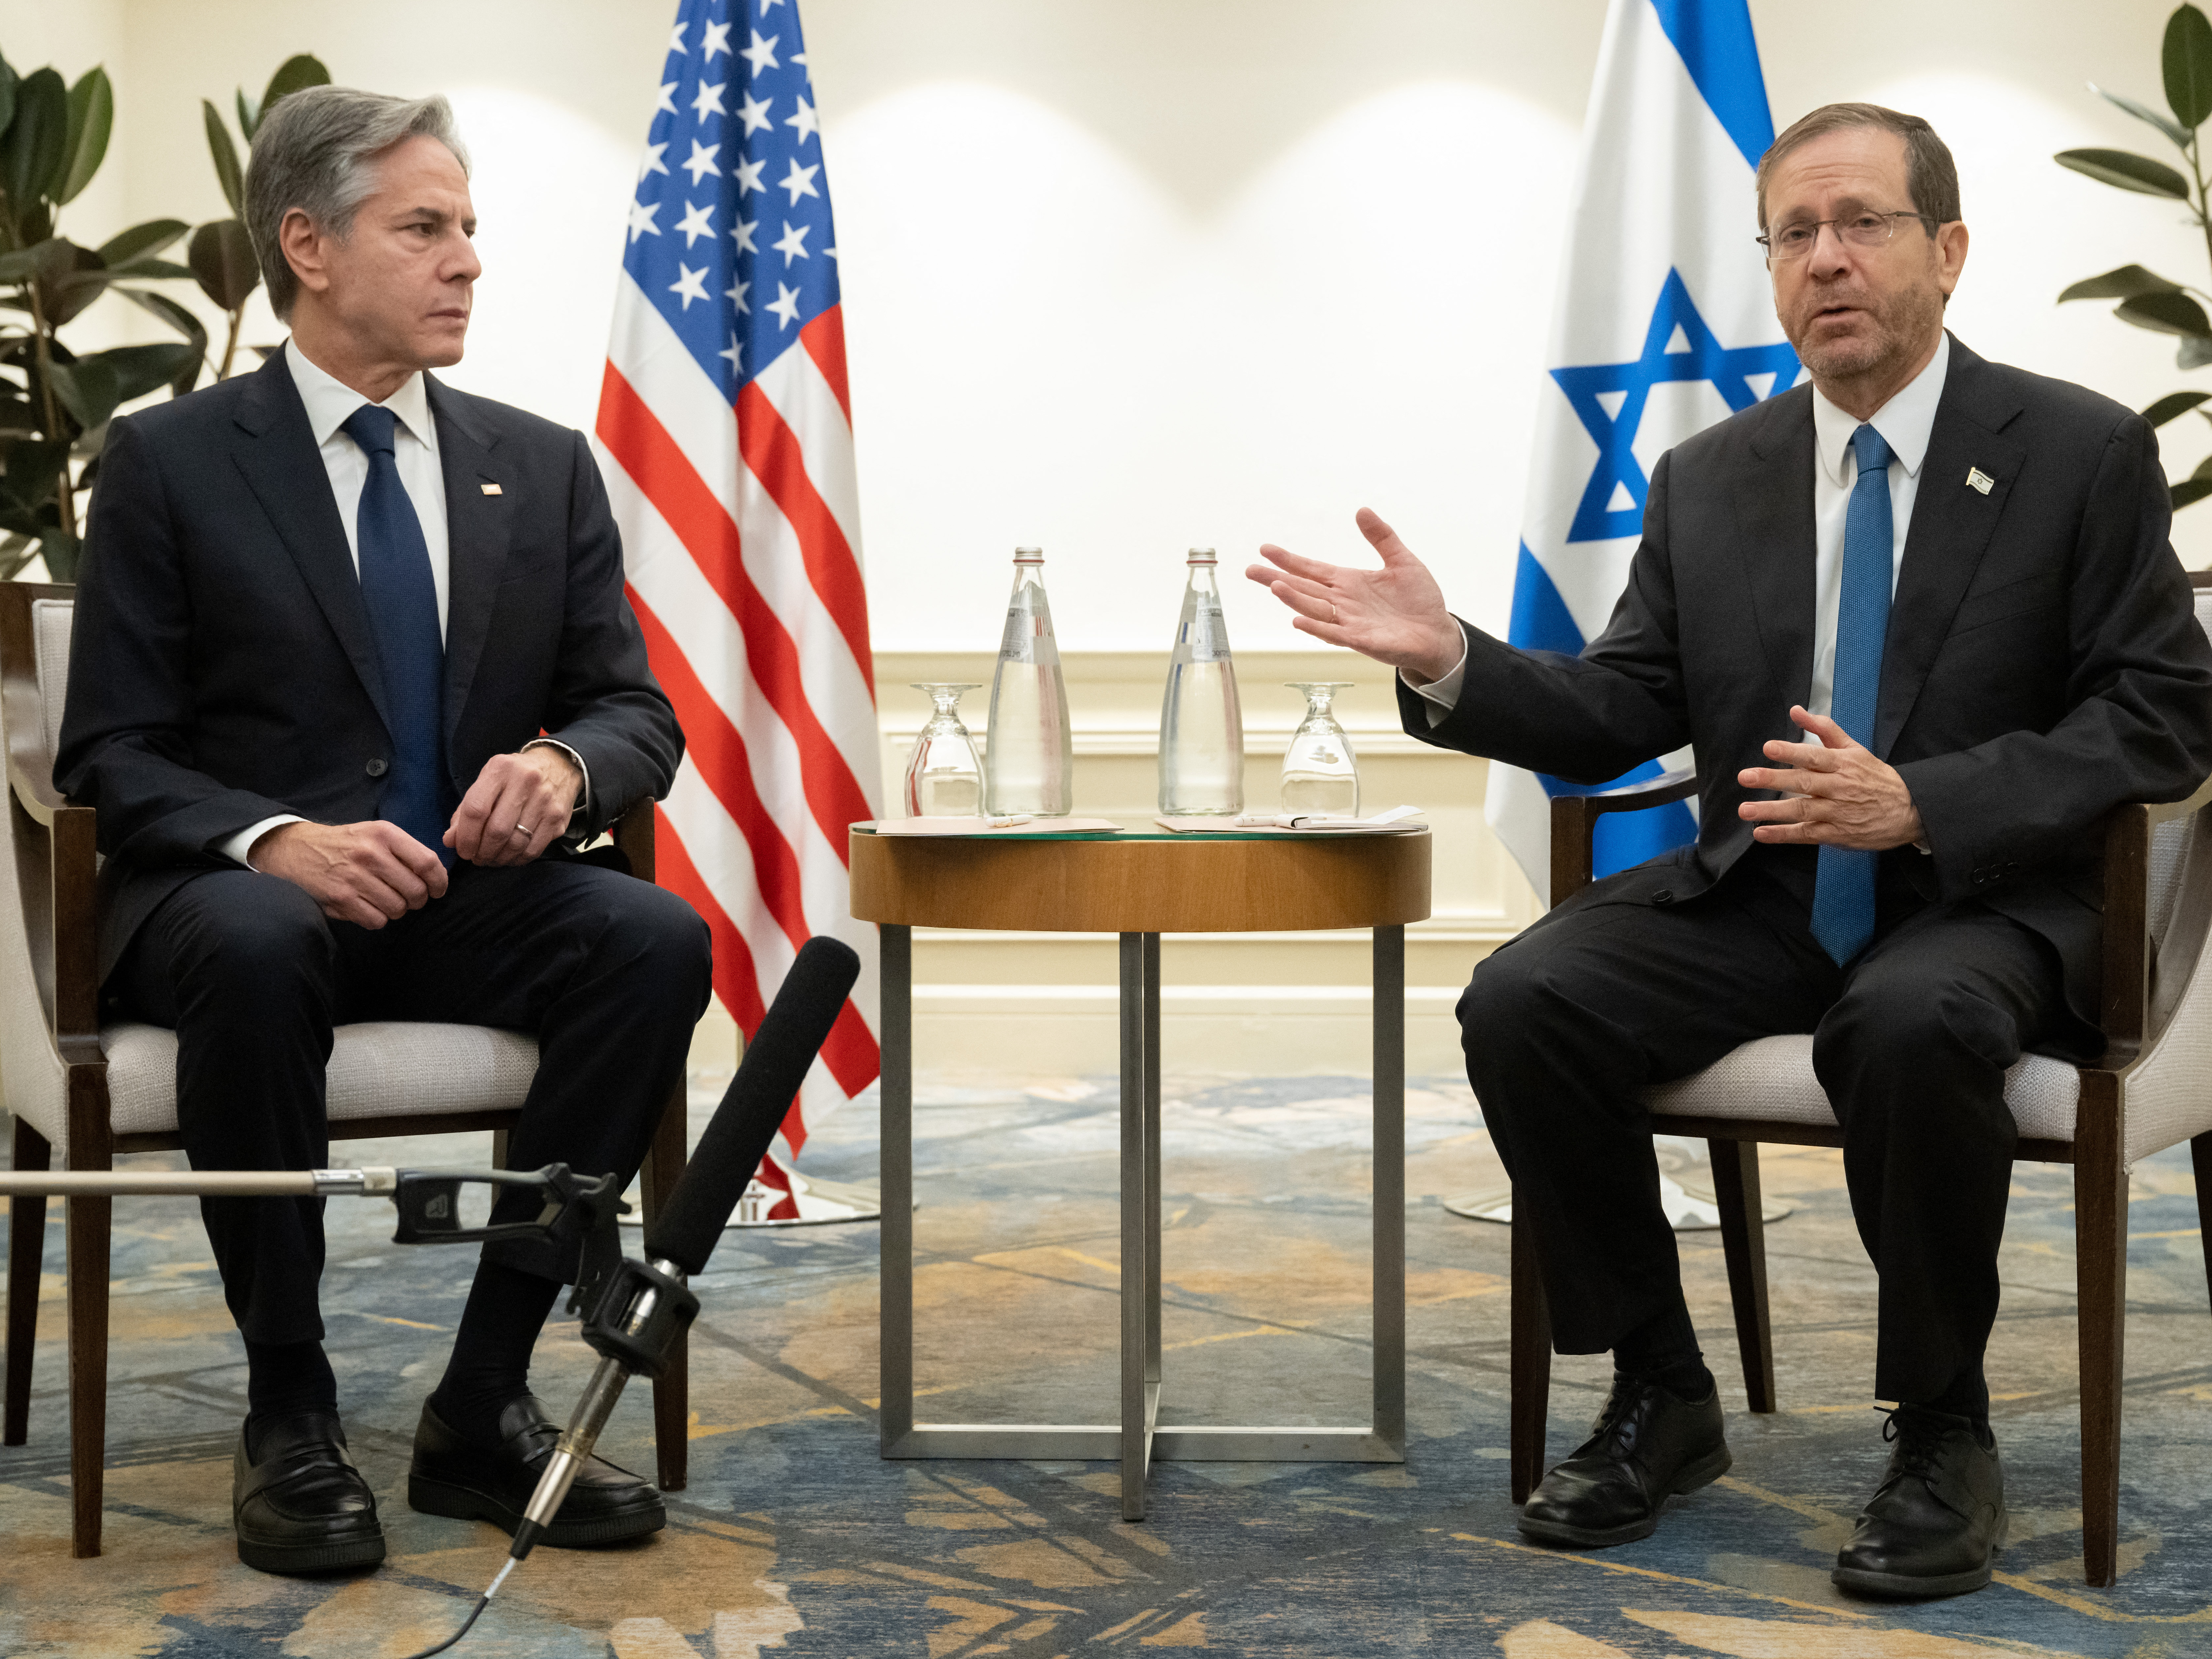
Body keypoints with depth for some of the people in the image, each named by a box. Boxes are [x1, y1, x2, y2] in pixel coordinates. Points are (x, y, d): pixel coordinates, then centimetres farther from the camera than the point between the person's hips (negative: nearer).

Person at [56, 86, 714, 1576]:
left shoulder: (545, 468, 12)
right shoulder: (169, 464, 1)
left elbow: (640, 713, 9)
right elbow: (112, 754, -3)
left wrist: (562, 765, -16)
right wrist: (275, 840, -24)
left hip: (470, 899, 4)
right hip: (237, 892, -3)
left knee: (660, 938, -27)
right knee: (254, 947, -38)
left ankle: (487, 1400, -19)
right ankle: (288, 1414, -22)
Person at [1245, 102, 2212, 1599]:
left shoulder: (2085, 452, -2)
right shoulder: (1710, 479, 10)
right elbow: (1622, 717, 9)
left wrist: (1923, 803, -21)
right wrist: (1451, 660, -11)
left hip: (1983, 901, -4)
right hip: (1759, 897, 4)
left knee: (1910, 1024, -38)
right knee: (1523, 1005, -21)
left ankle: (1944, 1434, -15)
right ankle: (1662, 1402, -3)